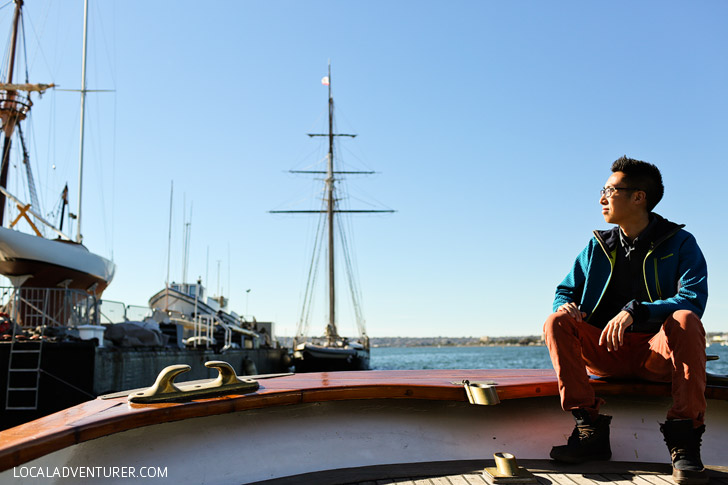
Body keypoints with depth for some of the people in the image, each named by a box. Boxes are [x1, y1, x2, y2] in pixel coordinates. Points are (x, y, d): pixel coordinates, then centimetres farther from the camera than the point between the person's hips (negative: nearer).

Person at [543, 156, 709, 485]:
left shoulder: (679, 243, 0)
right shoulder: (598, 246, 12)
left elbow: (693, 299, -16)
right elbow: (565, 291, 14)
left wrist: (635, 310, -32)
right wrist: (565, 306, -13)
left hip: (657, 353, -3)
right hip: (605, 352, 3)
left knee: (685, 320, -33)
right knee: (557, 322, -21)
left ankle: (683, 442, -31)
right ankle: (590, 430, -23)